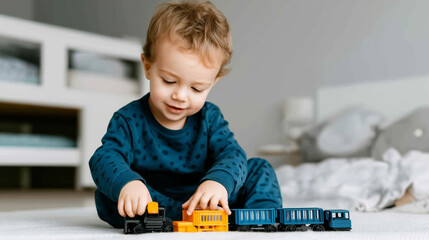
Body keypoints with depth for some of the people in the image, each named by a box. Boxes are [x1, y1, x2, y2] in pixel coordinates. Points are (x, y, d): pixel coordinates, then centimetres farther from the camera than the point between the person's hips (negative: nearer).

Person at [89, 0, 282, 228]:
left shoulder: (210, 117, -4)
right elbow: (104, 158, -25)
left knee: (258, 168, -3)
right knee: (108, 191, -32)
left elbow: (232, 154, -16)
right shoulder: (128, 120, -12)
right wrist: (126, 182, -50)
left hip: (200, 200, 3)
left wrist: (219, 180, -42)